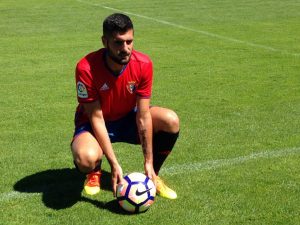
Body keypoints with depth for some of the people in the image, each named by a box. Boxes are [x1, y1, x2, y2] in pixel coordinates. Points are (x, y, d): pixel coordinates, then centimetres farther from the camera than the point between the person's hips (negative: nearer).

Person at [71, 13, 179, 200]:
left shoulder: (144, 64, -21)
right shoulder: (86, 68, -29)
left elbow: (143, 116, -17)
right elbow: (96, 118, -25)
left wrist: (148, 163, -18)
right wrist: (115, 165, -29)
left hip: (128, 118, 3)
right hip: (94, 123, -3)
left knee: (171, 121, -23)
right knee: (86, 158, -37)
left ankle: (153, 175, 3)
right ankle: (94, 173, 5)